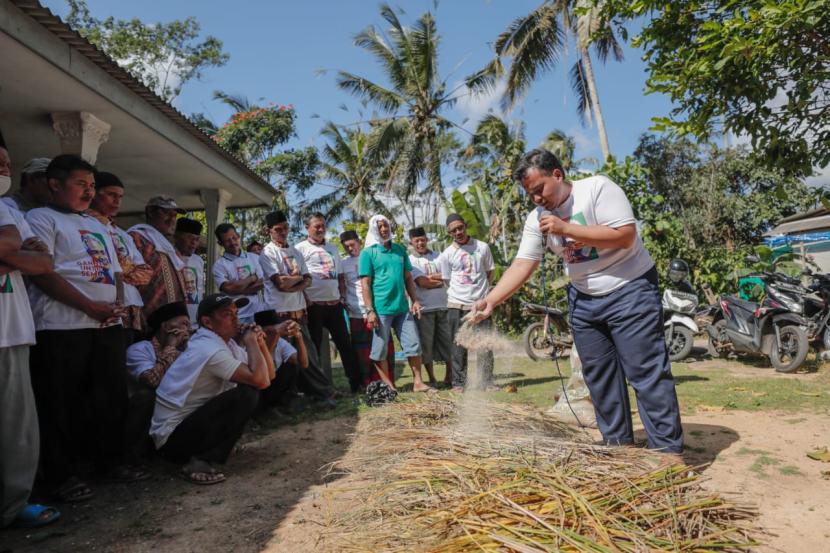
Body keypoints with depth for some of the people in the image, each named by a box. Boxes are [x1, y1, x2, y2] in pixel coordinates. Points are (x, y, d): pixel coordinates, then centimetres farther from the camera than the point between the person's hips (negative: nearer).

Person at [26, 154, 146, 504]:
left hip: (107, 325, 7)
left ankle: (110, 460, 24)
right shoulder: (42, 218, -2)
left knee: (112, 395, 10)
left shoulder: (98, 227, 21)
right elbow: (42, 274, -13)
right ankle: (62, 474, 13)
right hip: (62, 326, -7)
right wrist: (91, 307, -15)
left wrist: (115, 307, 2)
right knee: (61, 402, 1)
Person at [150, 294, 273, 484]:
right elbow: (261, 381, -30)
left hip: (192, 421, 9)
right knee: (247, 394, -22)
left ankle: (219, 443, 10)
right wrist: (251, 341, -17)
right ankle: (200, 462, -16)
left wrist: (260, 342, -7)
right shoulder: (210, 350, -23)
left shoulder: (227, 343, 6)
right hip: (172, 437, -9)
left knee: (249, 388, 5)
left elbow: (269, 375, 7)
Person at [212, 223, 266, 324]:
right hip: (237, 316, -3)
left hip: (258, 312, 3)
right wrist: (252, 278, -3)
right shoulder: (219, 264, -1)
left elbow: (261, 283, 0)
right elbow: (229, 288, -14)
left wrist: (238, 288, -11)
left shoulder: (255, 258, 9)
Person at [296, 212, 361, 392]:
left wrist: (343, 297, 10)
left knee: (345, 344, 8)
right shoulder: (301, 249, -1)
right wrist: (305, 301, -14)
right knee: (314, 347, 3)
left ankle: (356, 382, 15)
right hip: (314, 305, -5)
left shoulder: (332, 249, 17)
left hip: (335, 304, 5)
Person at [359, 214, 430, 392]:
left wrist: (415, 300, 7)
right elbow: (365, 283, -6)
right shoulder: (368, 253, -2)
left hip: (403, 308, 5)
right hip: (381, 309, -4)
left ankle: (418, 382, 14)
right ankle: (388, 386, 16)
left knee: (413, 344, 5)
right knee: (380, 350, 3)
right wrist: (370, 310, -13)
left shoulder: (400, 250, 12)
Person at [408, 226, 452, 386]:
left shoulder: (438, 256, 11)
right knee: (426, 343, 3)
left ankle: (450, 375, 19)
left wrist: (429, 277, -8)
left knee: (446, 340, 6)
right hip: (424, 308, -2)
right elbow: (421, 282, -11)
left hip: (443, 306, 3)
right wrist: (440, 279, -3)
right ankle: (432, 378, 15)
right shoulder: (410, 261, 1)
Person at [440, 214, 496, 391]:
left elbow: (489, 272, 13)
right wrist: (462, 293, 5)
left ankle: (486, 381, 12)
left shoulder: (482, 247, 5)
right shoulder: (447, 254, 2)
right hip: (457, 305, -1)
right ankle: (458, 382, 12)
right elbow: (448, 281, 8)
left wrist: (479, 290, 7)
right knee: (459, 346, 4)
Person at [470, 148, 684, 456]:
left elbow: (625, 235, -23)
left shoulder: (598, 188, -15)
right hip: (584, 299, 6)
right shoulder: (537, 219, 0)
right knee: (599, 376, 10)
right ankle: (619, 444, 24)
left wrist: (566, 228, -24)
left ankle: (669, 451, 3)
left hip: (630, 289, -6)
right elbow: (522, 265, -3)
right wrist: (490, 301, -16)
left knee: (646, 372, -6)